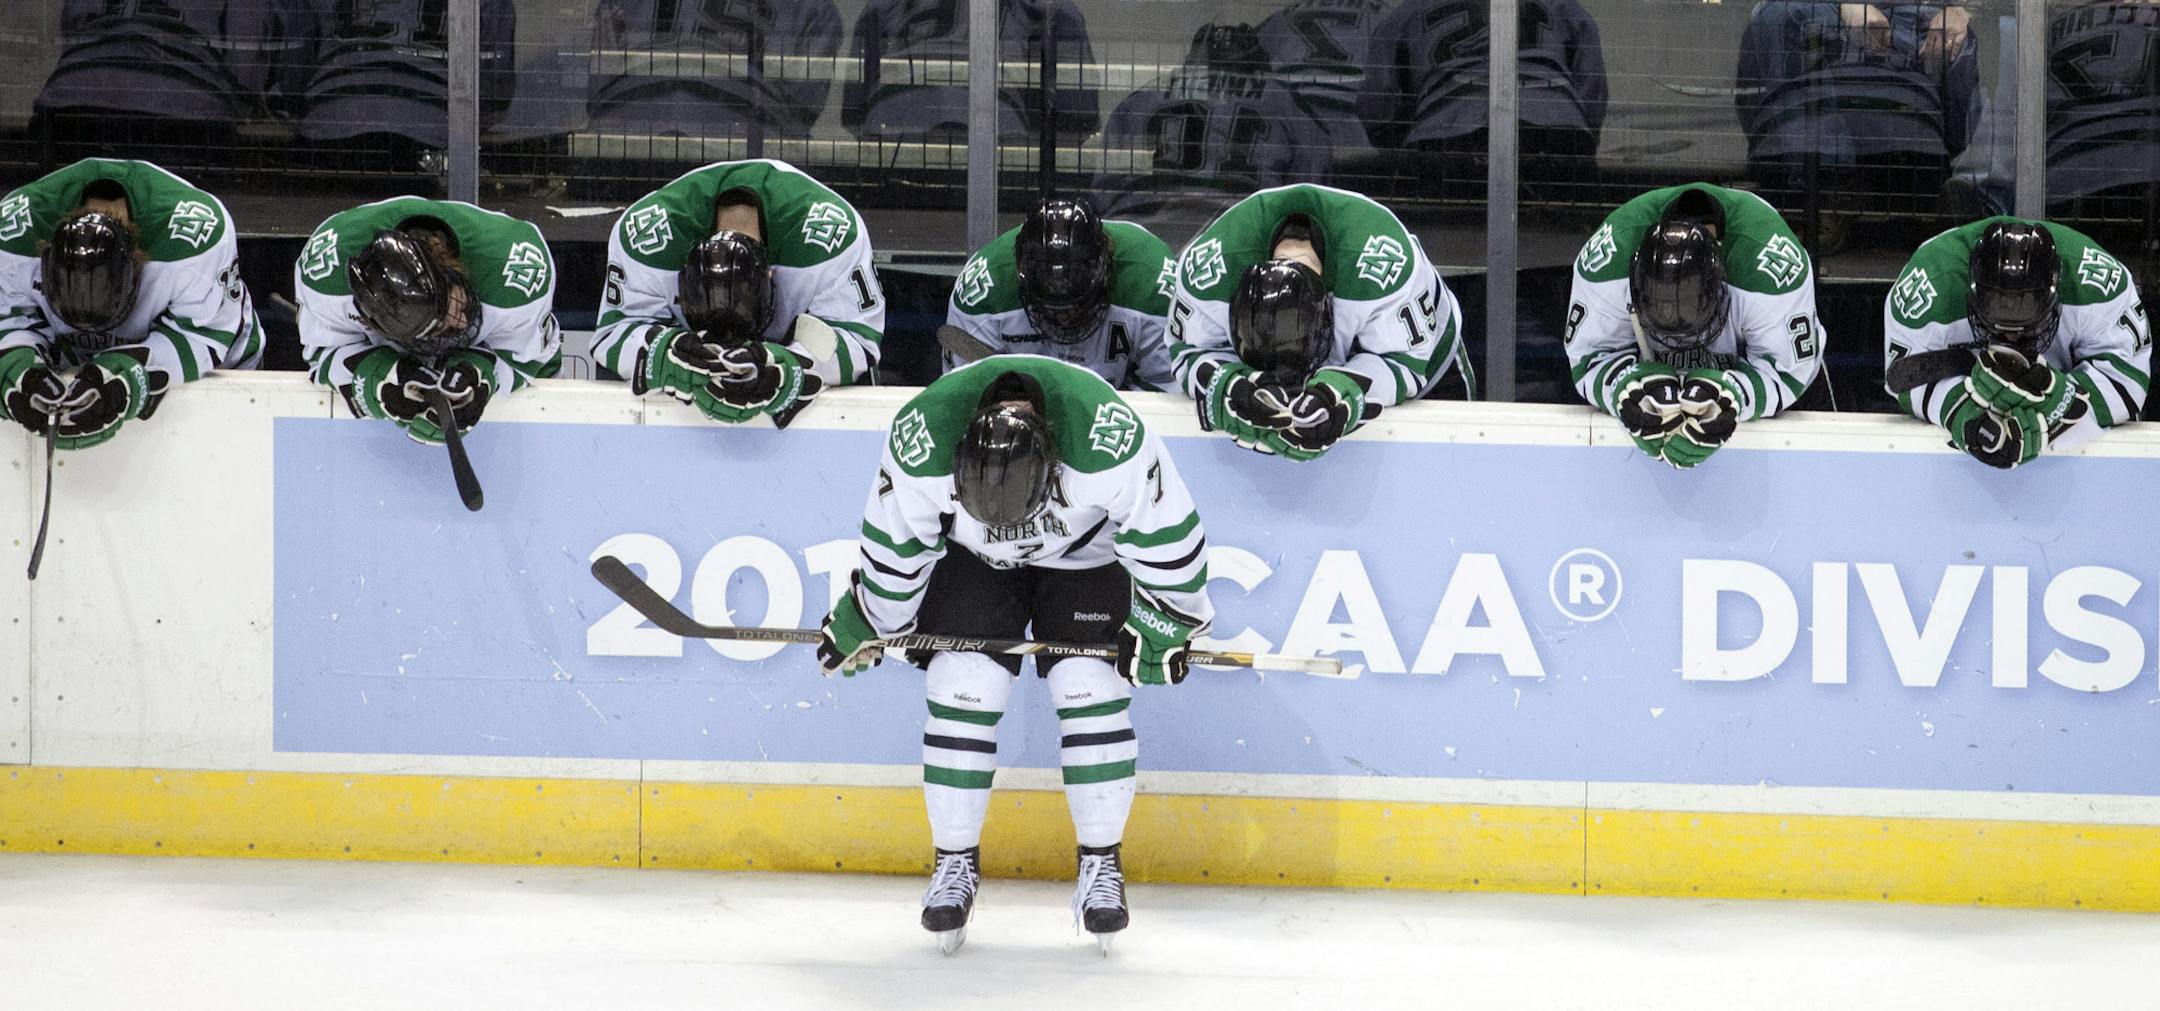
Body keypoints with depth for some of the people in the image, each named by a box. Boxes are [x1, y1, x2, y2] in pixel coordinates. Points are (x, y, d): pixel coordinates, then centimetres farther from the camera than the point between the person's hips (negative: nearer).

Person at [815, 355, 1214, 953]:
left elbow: (1167, 537, -22)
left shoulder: (1112, 440, -40)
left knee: (1090, 689, -14)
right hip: (972, 557, 1)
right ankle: (955, 862, 3)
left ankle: (1102, 864, 0)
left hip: (1087, 552, -1)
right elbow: (894, 544, -13)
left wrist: (1163, 624, -13)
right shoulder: (921, 442, -34)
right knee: (962, 688, -13)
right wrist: (867, 624, -1)